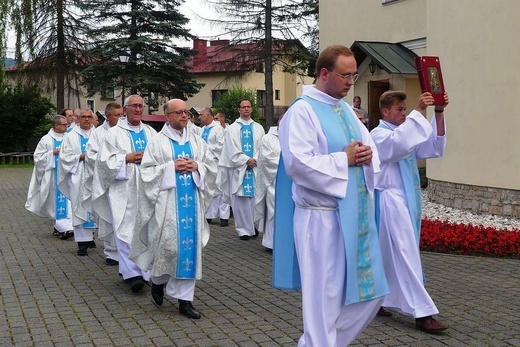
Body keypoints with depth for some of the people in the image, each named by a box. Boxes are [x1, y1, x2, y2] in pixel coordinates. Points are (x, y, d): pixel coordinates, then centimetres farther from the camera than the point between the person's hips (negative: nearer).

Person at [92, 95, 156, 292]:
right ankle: (132, 273, -10)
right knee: (126, 230, -10)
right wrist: (127, 158, -12)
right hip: (123, 189, -3)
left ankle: (142, 270, 14)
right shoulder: (114, 133, 5)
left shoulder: (151, 133, 14)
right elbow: (105, 159, -2)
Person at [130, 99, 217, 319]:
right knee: (169, 244, -7)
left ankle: (185, 299, 8)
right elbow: (147, 171, -4)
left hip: (191, 200, 4)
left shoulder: (196, 141, 12)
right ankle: (158, 279, 26)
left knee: (190, 245, 1)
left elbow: (212, 166, 12)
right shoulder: (158, 142, 1)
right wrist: (171, 166, -14)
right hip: (168, 200, -4)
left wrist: (196, 166, -6)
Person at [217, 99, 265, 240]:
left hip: (255, 168, 2)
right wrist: (246, 160, -11)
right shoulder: (232, 128, 5)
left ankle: (253, 225, 10)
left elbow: (262, 147, 6)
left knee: (255, 198, 0)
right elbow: (232, 150, -2)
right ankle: (243, 229, 2)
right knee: (240, 200, -3)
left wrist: (255, 160, -11)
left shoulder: (258, 128, 12)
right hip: (239, 168, -2)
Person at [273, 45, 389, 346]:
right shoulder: (302, 111, -11)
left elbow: (369, 145, 19)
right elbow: (298, 163, -22)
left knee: (369, 292, 12)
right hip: (322, 217, -8)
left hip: (357, 214, 9)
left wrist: (368, 154, -4)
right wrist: (344, 159, -15)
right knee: (325, 297, 0)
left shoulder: (347, 110, 15)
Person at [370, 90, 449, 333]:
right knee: (406, 256, -9)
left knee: (388, 255, 14)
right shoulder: (378, 134, -7)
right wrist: (418, 111, -31)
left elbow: (434, 147, 5)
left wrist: (439, 113, -6)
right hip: (391, 201, -8)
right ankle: (422, 313, -8)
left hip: (407, 200, 8)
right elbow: (399, 143, -30)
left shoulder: (406, 133, 17)